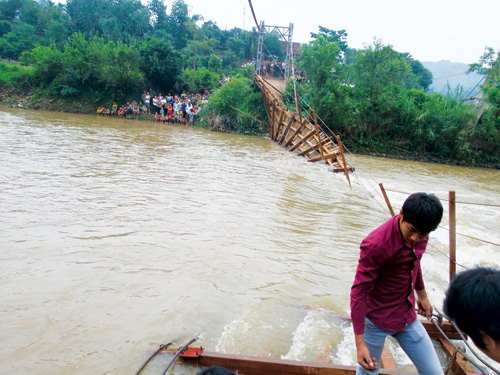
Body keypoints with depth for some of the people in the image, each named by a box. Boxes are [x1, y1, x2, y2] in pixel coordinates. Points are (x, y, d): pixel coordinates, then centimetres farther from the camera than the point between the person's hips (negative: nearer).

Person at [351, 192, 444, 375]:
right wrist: (360, 344, -23)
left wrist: (422, 294, 29)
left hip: (407, 316, 6)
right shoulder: (376, 244, -29)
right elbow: (359, 292, -24)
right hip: (377, 319, -6)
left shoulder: (420, 232, -7)